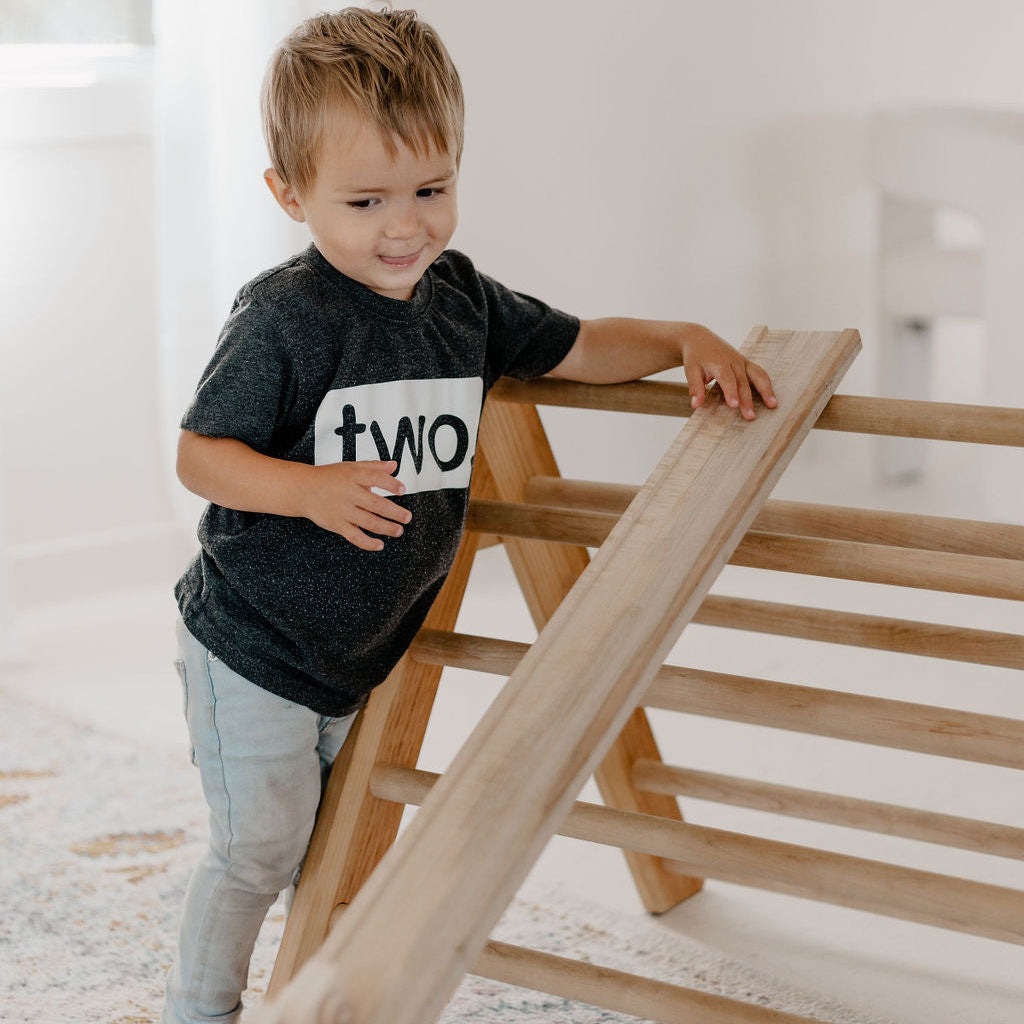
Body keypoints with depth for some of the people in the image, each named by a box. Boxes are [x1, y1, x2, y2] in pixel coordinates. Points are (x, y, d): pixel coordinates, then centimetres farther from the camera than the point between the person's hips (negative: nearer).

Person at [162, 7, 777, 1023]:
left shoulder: (462, 299, -1)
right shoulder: (282, 317, -22)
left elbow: (578, 347, 13)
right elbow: (199, 454, -17)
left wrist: (686, 340, -2)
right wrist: (309, 490, -33)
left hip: (369, 647, 7)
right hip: (254, 652, -6)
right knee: (261, 846, 1)